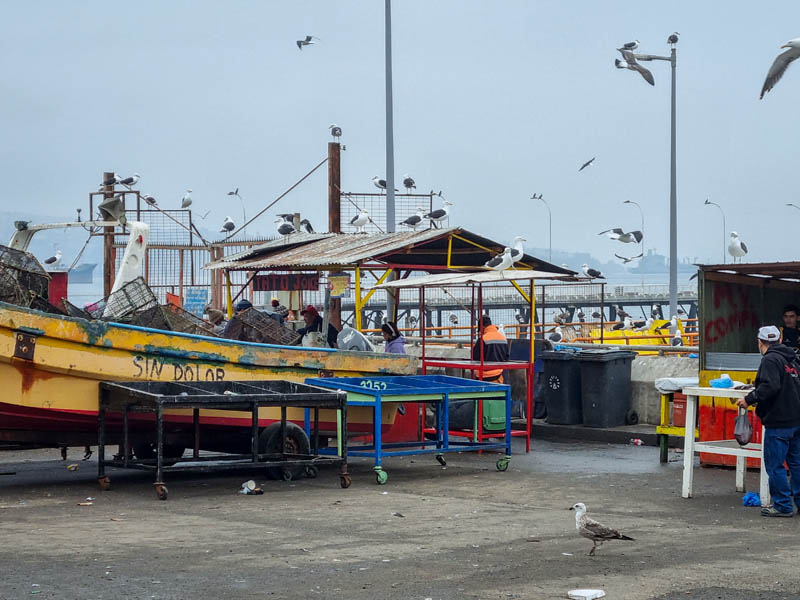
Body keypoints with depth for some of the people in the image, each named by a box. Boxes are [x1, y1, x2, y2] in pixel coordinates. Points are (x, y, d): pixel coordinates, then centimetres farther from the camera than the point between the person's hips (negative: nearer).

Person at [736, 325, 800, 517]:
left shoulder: (770, 360, -12)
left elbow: (770, 387, -25)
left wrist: (749, 399, -17)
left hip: (778, 422, -9)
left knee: (774, 465, -1)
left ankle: (783, 505, 1)